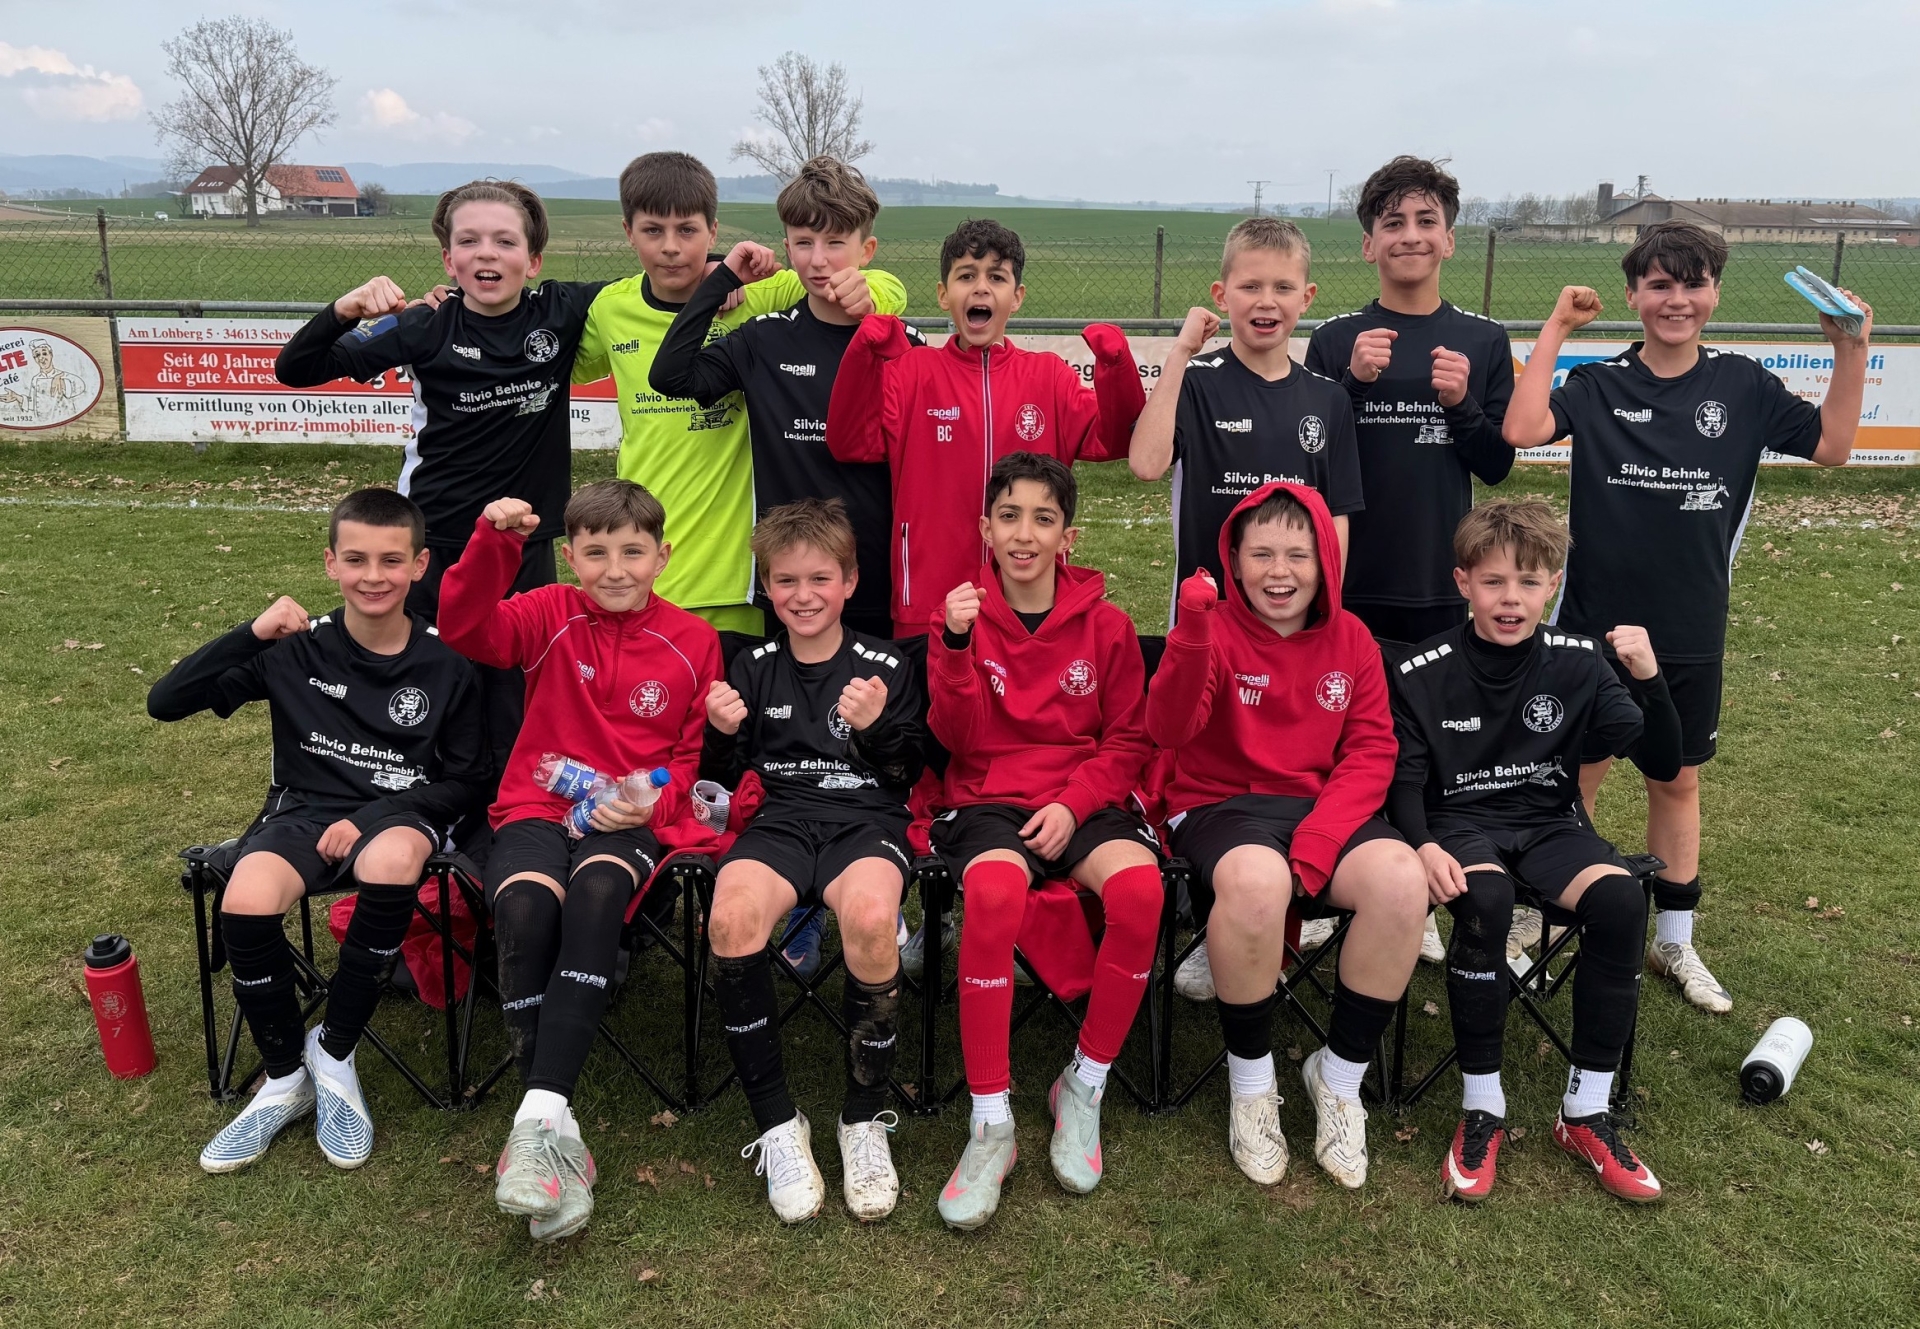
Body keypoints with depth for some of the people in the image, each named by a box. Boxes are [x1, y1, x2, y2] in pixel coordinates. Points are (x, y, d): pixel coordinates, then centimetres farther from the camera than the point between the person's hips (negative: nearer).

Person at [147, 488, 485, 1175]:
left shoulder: (444, 663, -2)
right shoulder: (298, 650, -1)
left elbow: (464, 779, 3)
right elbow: (165, 702, -4)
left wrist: (368, 819, -12)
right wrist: (253, 634, -17)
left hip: (399, 813, -1)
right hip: (305, 809, 1)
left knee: (392, 859, -39)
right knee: (246, 902, -32)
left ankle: (333, 1049, -14)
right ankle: (285, 1077, -5)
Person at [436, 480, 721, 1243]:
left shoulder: (693, 641, 8)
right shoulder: (551, 617, 9)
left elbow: (696, 754, 11)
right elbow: (465, 627, -9)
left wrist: (652, 803, -8)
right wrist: (493, 544, -22)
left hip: (633, 823, -1)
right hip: (539, 807, 1)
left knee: (596, 893, -36)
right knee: (525, 905, -33)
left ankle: (541, 1113, -35)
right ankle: (553, 1124, -23)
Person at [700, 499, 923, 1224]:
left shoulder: (885, 667, 8)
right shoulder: (754, 668, 15)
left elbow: (907, 778, 6)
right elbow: (723, 777, 16)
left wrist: (876, 728, -13)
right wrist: (722, 734, -5)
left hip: (867, 819, -2)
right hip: (781, 817, 2)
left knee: (870, 917, -37)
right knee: (731, 917, -32)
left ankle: (864, 1119, -14)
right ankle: (776, 1123, -16)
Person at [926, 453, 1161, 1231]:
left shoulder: (1105, 624, 5)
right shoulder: (963, 613, 4)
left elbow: (1127, 741, 8)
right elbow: (957, 739, -3)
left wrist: (1073, 802, -9)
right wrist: (955, 644, -18)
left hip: (1083, 801, 1)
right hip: (988, 800, -1)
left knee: (1138, 884, -33)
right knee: (993, 891, -37)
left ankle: (1083, 1087, -10)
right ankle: (991, 1124, -22)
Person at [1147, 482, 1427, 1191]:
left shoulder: (1350, 639, 7)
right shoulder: (1217, 632, -3)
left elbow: (1371, 752, 1)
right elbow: (1168, 730, -19)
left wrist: (1315, 844, -15)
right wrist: (1191, 633, -36)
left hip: (1328, 807, 4)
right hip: (1222, 803, -3)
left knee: (1401, 880, -28)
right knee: (1257, 881, -38)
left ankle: (1339, 1077, -6)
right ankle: (1250, 1079, -11)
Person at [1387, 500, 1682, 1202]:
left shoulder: (1578, 663, 0)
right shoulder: (1422, 673, -5)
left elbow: (1662, 764, -3)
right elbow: (1405, 777, -2)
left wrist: (1649, 680, -20)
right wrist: (1424, 846, -23)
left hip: (1549, 822, 3)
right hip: (1460, 822, -2)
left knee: (1620, 898, -28)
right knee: (1484, 899, -36)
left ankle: (1586, 1111, -13)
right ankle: (1481, 1106, -19)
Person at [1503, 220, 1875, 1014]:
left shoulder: (1742, 386, 2)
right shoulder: (1597, 385, -6)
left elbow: (1832, 445, 2)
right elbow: (1522, 430, -22)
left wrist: (1851, 350, -8)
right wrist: (1555, 330, -18)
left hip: (1691, 634, 3)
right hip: (1595, 624, -2)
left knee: (1678, 780, 15)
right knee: (1576, 777, 9)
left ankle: (1675, 942, 30)